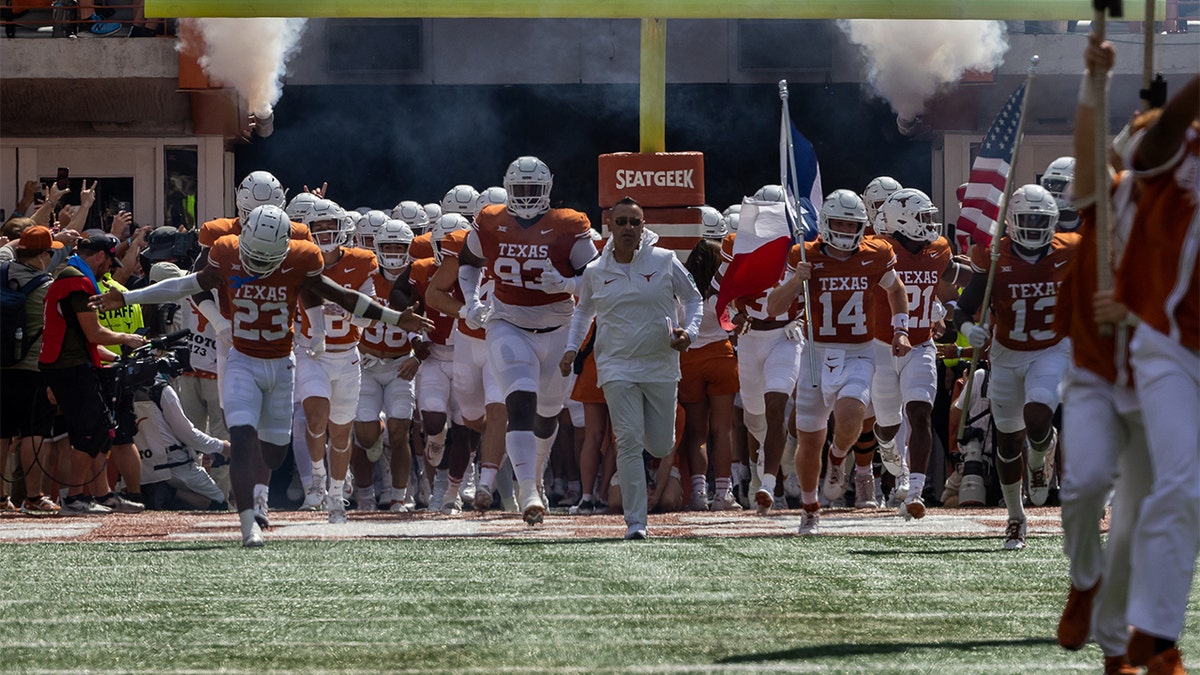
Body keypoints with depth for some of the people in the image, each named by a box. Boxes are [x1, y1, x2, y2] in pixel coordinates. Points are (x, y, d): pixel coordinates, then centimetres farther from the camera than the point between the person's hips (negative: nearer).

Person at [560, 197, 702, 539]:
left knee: (661, 447, 6)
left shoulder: (665, 261, -2)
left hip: (661, 366, 0)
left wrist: (689, 332, -8)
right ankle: (635, 521, -9)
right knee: (629, 443, -13)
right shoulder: (595, 272, 3)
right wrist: (572, 348, 10)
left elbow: (693, 299, 9)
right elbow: (583, 311, 21)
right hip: (617, 367, 0)